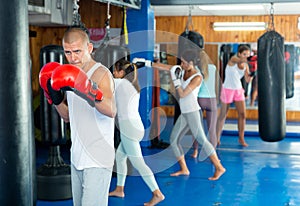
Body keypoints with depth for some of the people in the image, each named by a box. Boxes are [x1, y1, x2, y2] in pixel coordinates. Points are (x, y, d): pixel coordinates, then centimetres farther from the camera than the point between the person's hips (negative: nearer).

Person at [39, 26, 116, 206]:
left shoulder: (102, 73, -12)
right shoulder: (70, 75, 12)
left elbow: (111, 111, -29)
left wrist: (89, 93, -45)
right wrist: (56, 98, 0)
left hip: (98, 159, -8)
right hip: (77, 156, 8)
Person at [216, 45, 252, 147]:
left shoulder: (246, 65, 1)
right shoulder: (233, 59, -15)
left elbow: (247, 80, -6)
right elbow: (241, 60, -38)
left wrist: (251, 75, -26)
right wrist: (249, 58, -57)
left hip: (238, 90, 5)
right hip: (227, 89, -5)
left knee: (242, 114, -2)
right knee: (223, 115, 4)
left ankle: (241, 138, 11)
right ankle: (217, 137, 19)